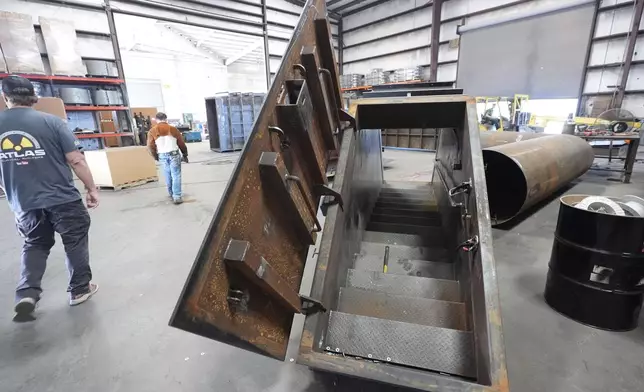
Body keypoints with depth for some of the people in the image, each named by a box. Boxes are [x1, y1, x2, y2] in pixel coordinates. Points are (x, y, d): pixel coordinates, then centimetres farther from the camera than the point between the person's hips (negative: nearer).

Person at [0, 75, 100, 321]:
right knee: (75, 242, 13)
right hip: (63, 199, -3)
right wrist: (92, 189, -3)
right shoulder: (51, 121, -9)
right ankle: (79, 289, 23)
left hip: (24, 204, 4)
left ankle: (27, 294, 10)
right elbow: (76, 161, -13)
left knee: (34, 245, 22)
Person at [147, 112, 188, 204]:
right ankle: (177, 197, -6)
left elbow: (150, 146, -1)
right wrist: (185, 155, 14)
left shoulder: (152, 131, 3)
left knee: (167, 176, 16)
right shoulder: (173, 129, 0)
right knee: (176, 176, -1)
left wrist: (155, 156, 14)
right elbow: (181, 143, 3)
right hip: (174, 154, -2)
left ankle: (172, 194, 29)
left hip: (162, 156, 2)